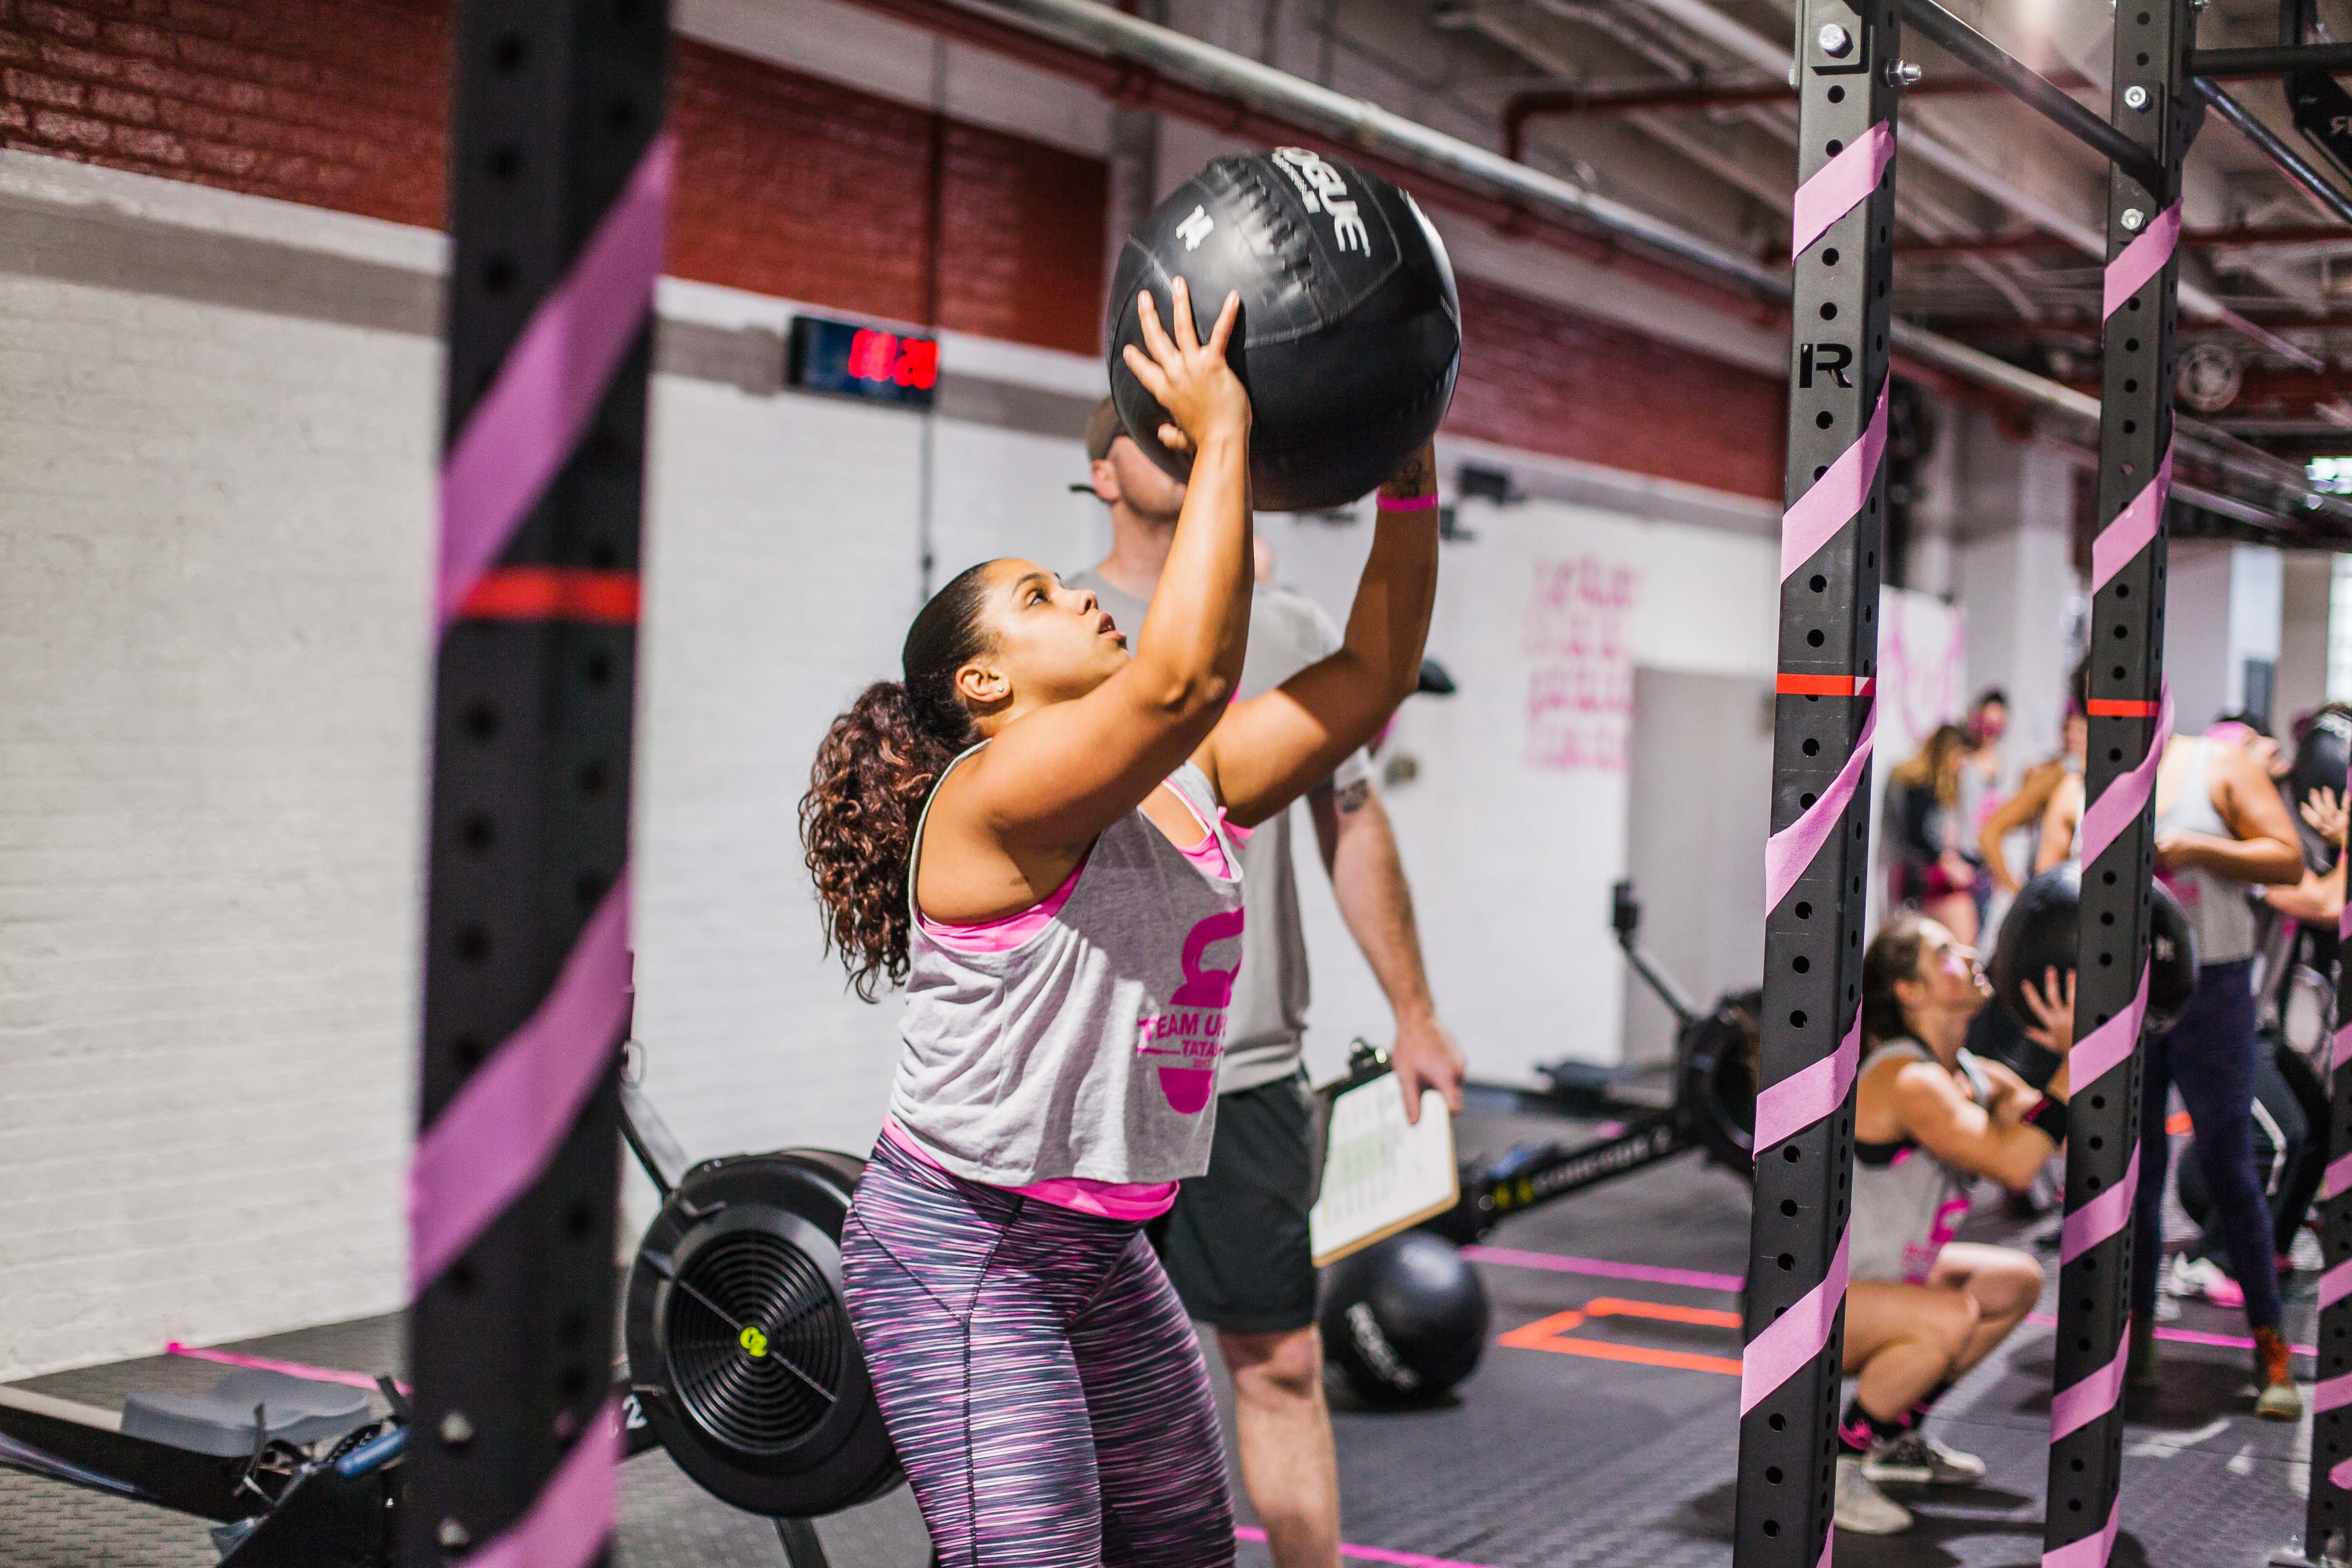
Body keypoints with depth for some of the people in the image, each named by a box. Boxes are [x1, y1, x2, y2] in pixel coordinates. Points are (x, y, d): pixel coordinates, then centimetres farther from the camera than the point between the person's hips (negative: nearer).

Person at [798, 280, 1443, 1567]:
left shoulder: (1187, 785, 8)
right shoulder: (998, 796, -17)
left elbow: (1369, 677, 6)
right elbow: (1183, 674, -34)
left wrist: (1407, 479, -2)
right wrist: (1221, 440, -27)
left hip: (1107, 1251, 9)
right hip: (958, 1247, -9)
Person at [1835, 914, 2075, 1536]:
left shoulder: (1977, 1079, 3)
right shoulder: (1907, 1083, -26)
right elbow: (2012, 1164, -39)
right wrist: (2074, 1058, -35)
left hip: (1867, 1277, 10)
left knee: (2016, 1281, 17)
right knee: (1950, 1317, -32)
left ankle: (1896, 1437, 21)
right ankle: (1830, 1462, -12)